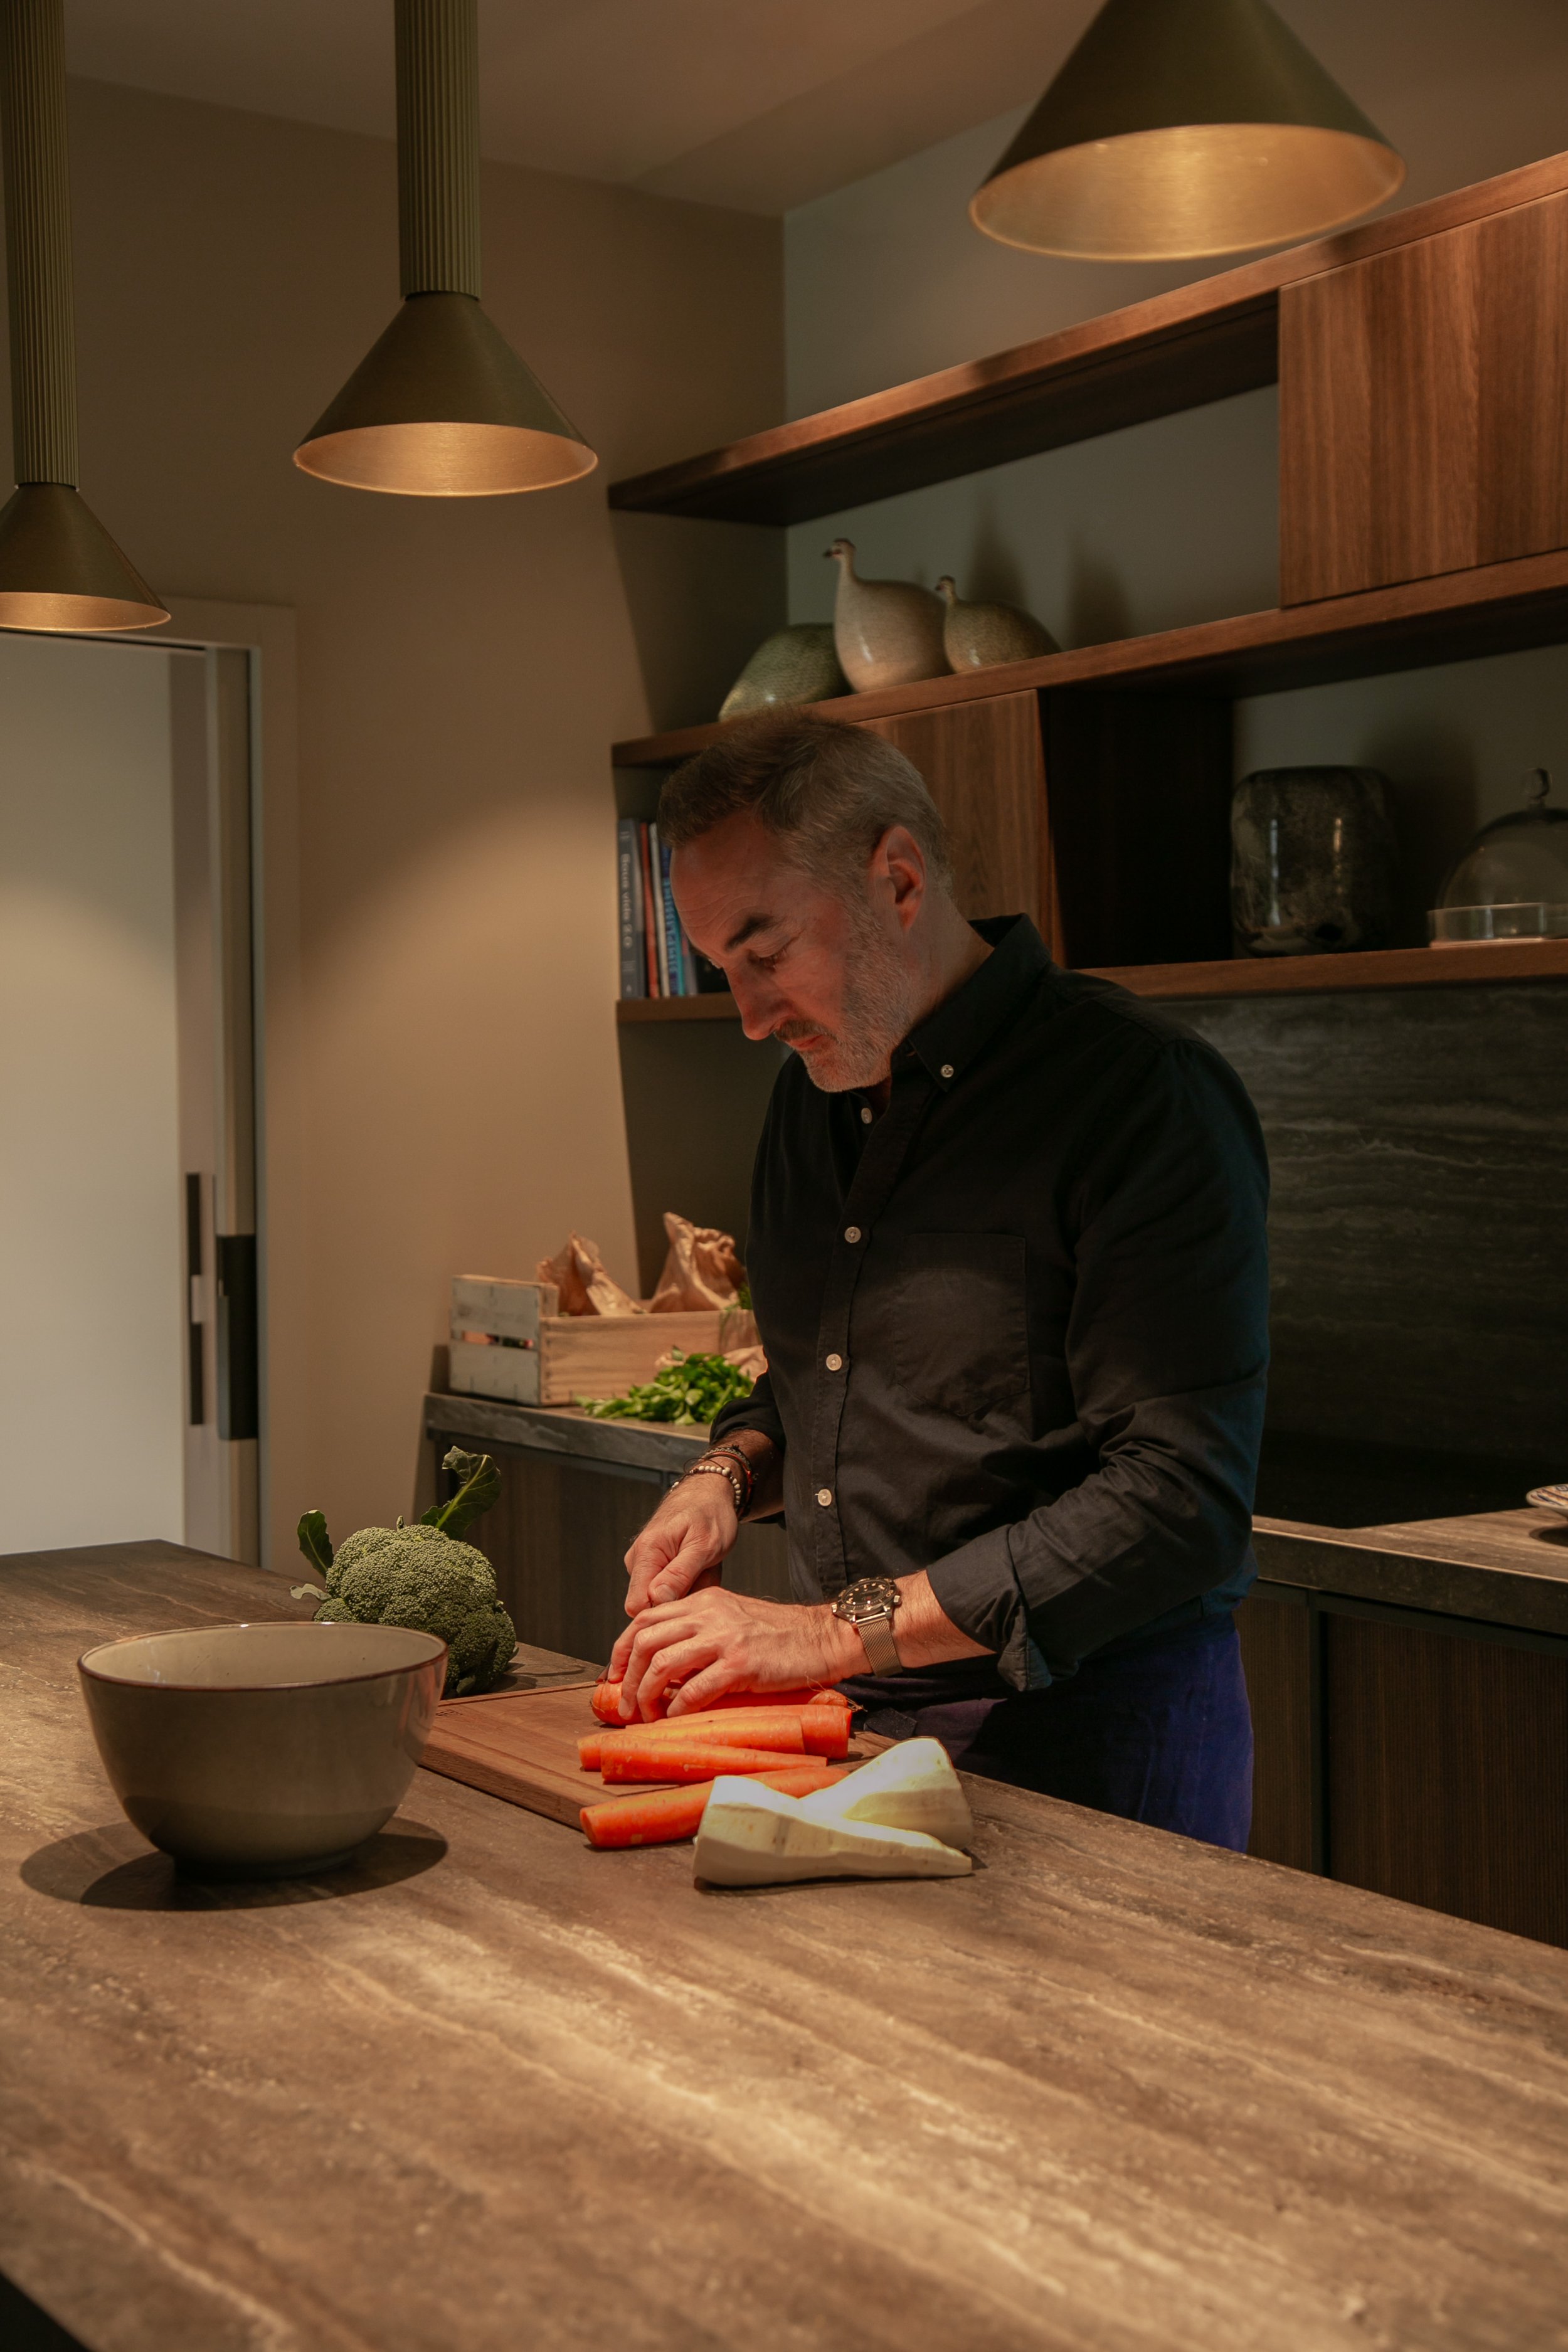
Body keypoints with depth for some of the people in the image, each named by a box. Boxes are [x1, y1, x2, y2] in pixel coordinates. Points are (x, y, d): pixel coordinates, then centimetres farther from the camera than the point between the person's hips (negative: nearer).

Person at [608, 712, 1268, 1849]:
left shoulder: (1146, 1095, -18)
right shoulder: (816, 1091, 8)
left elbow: (1178, 1499, -24)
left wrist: (835, 1632, -24)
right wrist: (730, 1474, 0)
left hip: (1088, 1736, -6)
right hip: (849, 1720, 7)